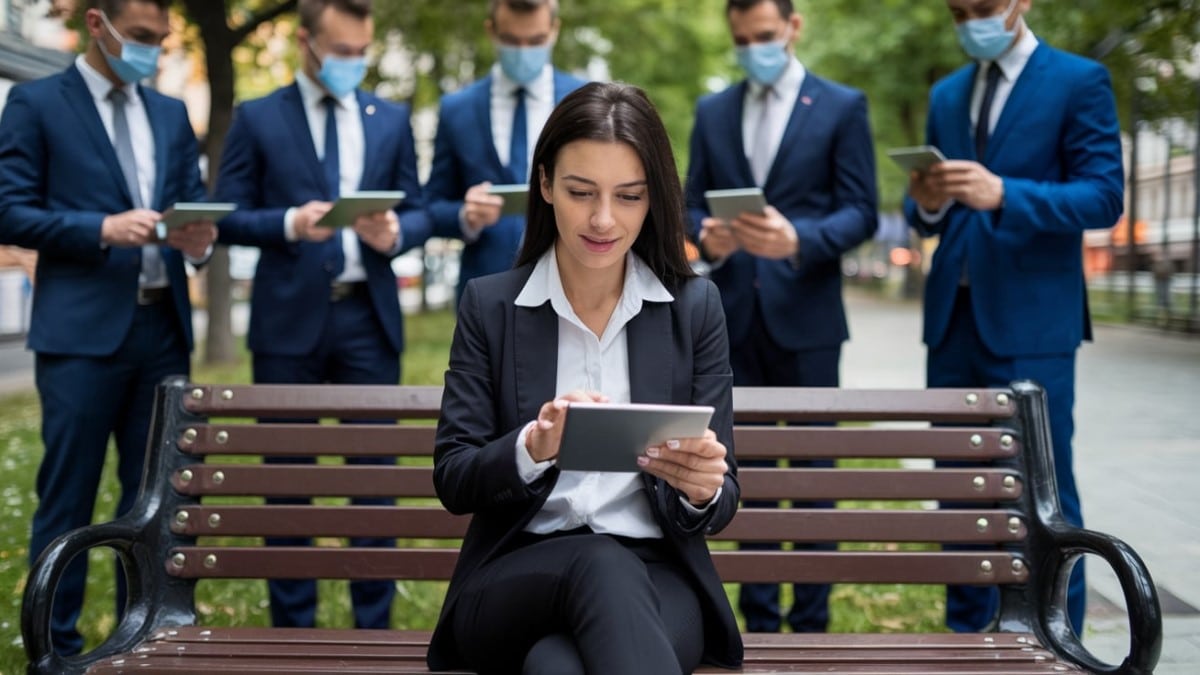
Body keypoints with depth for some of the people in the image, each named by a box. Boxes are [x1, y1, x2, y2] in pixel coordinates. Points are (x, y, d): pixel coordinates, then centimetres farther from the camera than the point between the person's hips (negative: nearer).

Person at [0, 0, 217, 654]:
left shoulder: (171, 113, 16)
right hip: (81, 331, -5)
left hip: (162, 328, 5)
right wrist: (103, 229, -18)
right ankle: (56, 644, 12)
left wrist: (199, 236, -8)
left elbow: (194, 202, 15)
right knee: (67, 496, 1)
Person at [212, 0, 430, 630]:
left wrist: (395, 233, -12)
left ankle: (374, 627, 14)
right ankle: (293, 628, 17)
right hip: (289, 319, -2)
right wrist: (289, 223, -18)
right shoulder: (258, 118, 4)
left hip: (369, 318, 2)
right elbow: (227, 218, 0)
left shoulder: (391, 119, 11)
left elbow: (417, 212, 10)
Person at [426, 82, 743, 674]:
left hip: (656, 577, -1)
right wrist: (532, 447, -22)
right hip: (516, 579, 1)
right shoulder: (490, 305, 4)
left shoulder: (695, 307, 5)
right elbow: (452, 480, 0)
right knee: (601, 563, -35)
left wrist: (703, 490, -21)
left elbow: (719, 503, 5)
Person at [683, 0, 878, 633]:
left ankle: (810, 621, 13)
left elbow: (861, 212, -5)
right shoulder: (711, 111, 12)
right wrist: (707, 236, -13)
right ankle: (758, 619, 18)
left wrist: (798, 239, -23)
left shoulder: (843, 106, 1)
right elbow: (691, 203, 11)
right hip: (734, 315, 3)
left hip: (805, 315, -3)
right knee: (749, 470, 9)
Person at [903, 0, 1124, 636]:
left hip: (1030, 321, -6)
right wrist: (926, 202, -9)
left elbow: (1104, 196, -11)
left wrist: (1003, 194, -25)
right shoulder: (946, 94, 15)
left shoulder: (1080, 81, -2)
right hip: (953, 318, 6)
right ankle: (967, 633, 22)